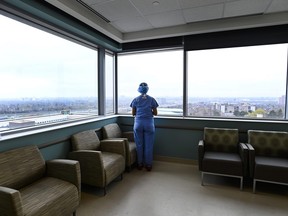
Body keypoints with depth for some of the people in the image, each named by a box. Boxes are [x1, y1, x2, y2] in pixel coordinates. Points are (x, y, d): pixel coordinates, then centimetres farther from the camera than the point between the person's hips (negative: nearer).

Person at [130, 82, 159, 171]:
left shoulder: (135, 99, 2)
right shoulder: (152, 99, 0)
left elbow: (133, 113, 6)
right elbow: (155, 113, 2)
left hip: (138, 123, 1)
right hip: (149, 124, -1)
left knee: (139, 145, 11)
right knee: (148, 145, 7)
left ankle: (140, 164, 21)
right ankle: (148, 165, 16)